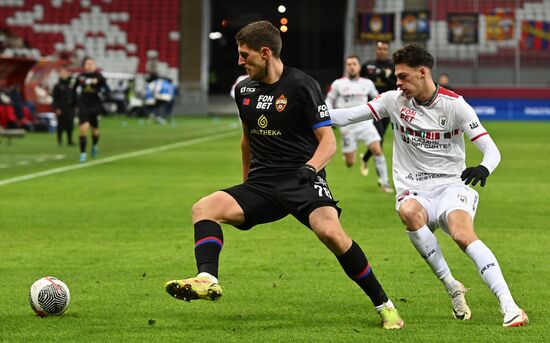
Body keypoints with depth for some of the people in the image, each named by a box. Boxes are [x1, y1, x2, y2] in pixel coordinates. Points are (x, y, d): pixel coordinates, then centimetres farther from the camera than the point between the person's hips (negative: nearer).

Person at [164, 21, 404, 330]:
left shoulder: (301, 85, -6)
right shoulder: (245, 90, 13)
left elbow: (328, 141, -8)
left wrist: (311, 167, -26)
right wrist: (246, 184, 33)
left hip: (302, 180, -6)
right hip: (261, 185, 6)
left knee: (330, 231, -31)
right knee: (204, 208, -18)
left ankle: (384, 305, -17)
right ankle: (207, 280, -37)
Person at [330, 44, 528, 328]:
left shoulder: (454, 105, -4)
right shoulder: (394, 100, 4)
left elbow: (491, 149, -6)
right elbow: (348, 115, 3)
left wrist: (484, 168, -28)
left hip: (451, 185, -2)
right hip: (414, 191, 2)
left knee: (463, 234, -32)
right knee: (409, 212, -35)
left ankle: (509, 306, -37)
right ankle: (452, 288, -22)